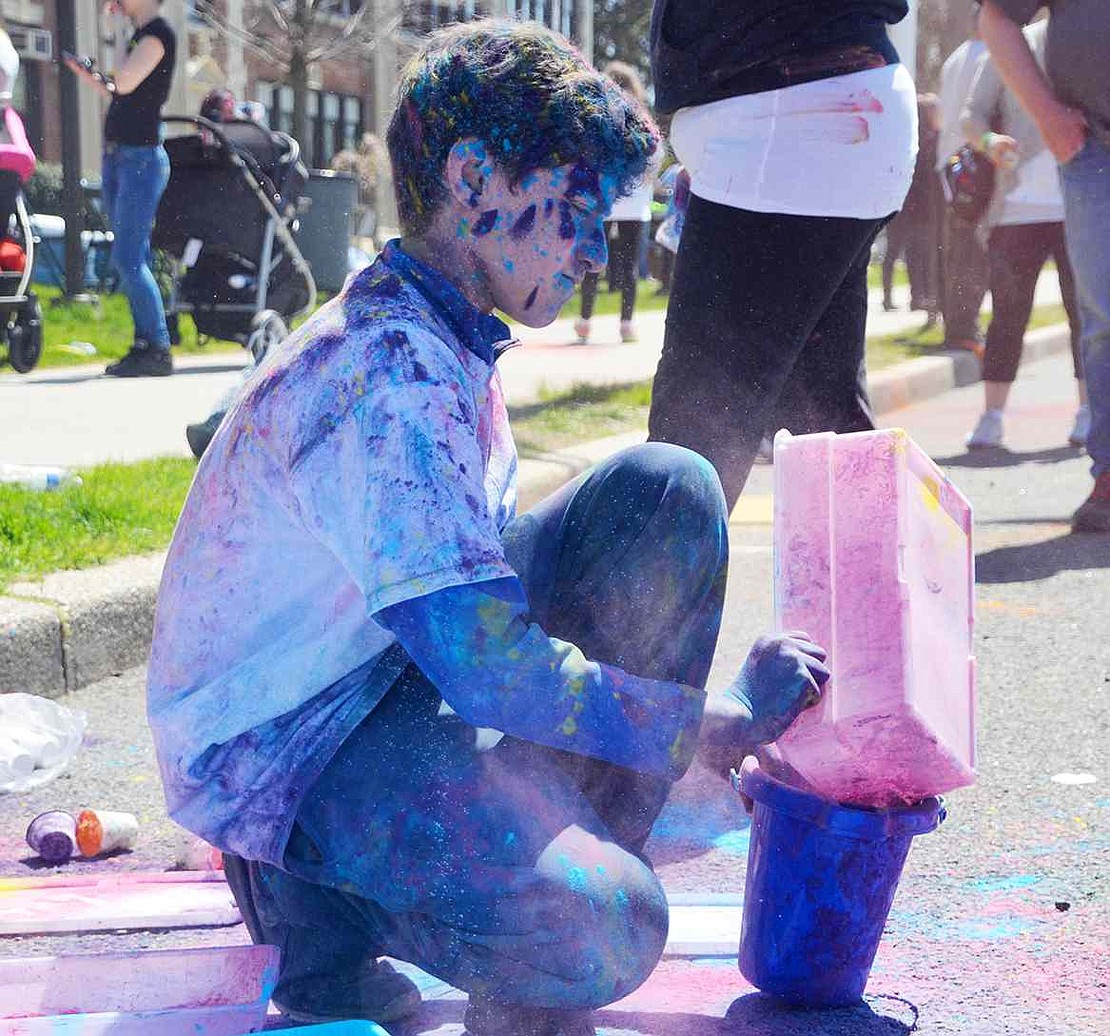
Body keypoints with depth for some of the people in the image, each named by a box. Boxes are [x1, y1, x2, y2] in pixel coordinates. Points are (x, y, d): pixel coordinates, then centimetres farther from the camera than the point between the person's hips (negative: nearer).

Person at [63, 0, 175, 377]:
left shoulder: (159, 32, -11)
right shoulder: (140, 35, 17)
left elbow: (125, 83, -21)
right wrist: (91, 78, 13)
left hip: (142, 158, -10)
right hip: (116, 156, 10)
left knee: (128, 259, -13)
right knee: (133, 259, 9)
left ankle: (159, 351, -11)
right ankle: (144, 344, 12)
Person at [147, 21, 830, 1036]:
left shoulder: (443, 340, 5)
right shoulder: (390, 374, -26)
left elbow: (480, 563, 17)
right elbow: (493, 672, -31)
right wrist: (725, 721, -18)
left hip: (397, 659, 10)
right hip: (279, 748, -9)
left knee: (667, 491, -3)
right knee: (603, 929, -32)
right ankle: (323, 905, -3)